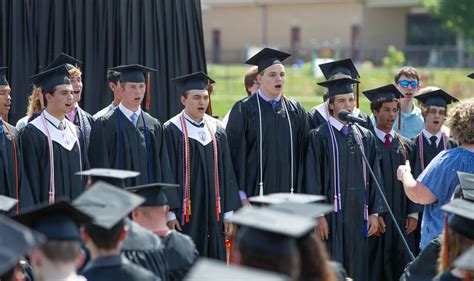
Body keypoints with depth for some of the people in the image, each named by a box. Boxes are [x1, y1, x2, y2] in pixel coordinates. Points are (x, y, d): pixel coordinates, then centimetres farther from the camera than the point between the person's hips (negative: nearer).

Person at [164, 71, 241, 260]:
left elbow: (226, 172, 12)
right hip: (184, 214, -5)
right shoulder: (171, 130, -5)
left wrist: (228, 212, 8)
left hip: (213, 211, 5)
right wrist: (169, 213, -12)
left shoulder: (216, 130, 10)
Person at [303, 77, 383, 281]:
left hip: (359, 215, 5)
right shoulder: (319, 136, -3)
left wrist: (374, 213, 4)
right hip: (331, 215, -5)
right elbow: (312, 178, -7)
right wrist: (318, 216, -13)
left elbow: (374, 176, 11)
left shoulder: (365, 136, 11)